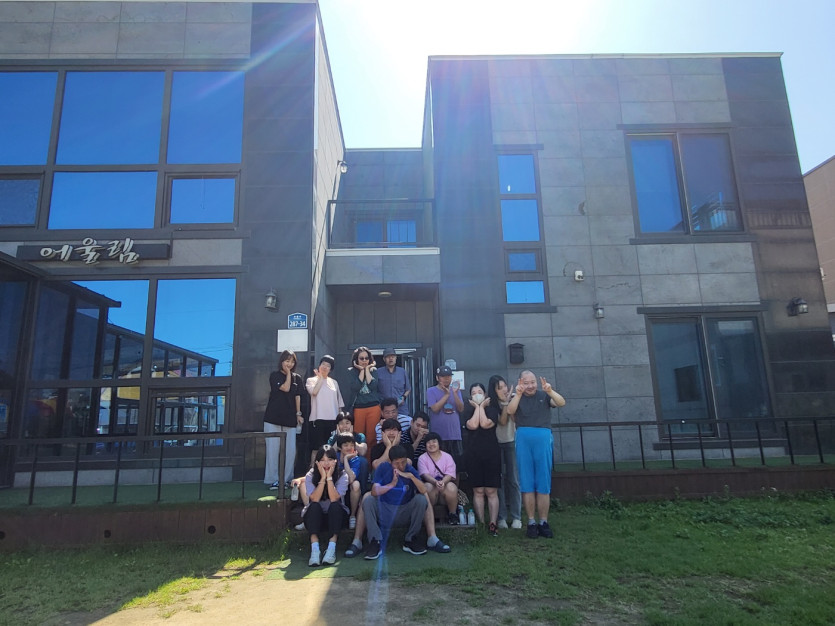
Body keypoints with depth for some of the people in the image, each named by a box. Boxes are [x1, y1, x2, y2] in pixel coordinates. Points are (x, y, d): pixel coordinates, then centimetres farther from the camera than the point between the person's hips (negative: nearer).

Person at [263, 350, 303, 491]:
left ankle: (286, 479, 7)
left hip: (290, 419, 3)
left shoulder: (297, 378, 13)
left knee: (291, 451, -3)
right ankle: (273, 480, 3)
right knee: (273, 449, -3)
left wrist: (298, 413, 3)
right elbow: (285, 388, -11)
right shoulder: (275, 375, 3)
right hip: (273, 418, -3)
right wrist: (288, 373, 0)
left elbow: (297, 396, 10)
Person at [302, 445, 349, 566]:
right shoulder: (310, 476, -7)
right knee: (314, 506, -31)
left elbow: (334, 498, -24)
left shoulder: (342, 476, -9)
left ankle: (332, 548, -36)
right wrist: (323, 478, -25)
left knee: (335, 506, -32)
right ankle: (315, 549, -40)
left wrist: (329, 477, -25)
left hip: (335, 516, 0)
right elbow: (314, 499, -22)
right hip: (315, 517, 1)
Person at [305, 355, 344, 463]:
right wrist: (320, 378, -2)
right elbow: (314, 392, -13)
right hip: (318, 418, -3)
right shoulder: (311, 380, 8)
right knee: (316, 447, -4)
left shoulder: (334, 382, 17)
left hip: (333, 418, 3)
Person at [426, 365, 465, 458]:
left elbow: (461, 409, -1)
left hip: (455, 434, 3)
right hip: (439, 435, -3)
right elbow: (435, 409, -13)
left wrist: (455, 393, -13)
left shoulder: (456, 390, 11)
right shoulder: (431, 391, 0)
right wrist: (446, 394, -13)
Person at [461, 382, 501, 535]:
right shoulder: (468, 411, 10)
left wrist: (482, 406, -3)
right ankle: (481, 523, 6)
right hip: (473, 455, 1)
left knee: (491, 491, -2)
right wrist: (477, 407, -2)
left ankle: (493, 523, 0)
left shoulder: (492, 409, 6)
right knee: (478, 491, 2)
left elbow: (485, 424, -13)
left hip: (491, 454, -1)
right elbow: (472, 425, -11)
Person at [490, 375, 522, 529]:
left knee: (514, 480, 1)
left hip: (512, 442, 0)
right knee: (500, 480, 2)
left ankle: (516, 517, 8)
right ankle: (502, 517, 9)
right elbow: (502, 421, -14)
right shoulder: (491, 404, -3)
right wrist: (505, 403, -17)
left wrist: (509, 401, -21)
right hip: (497, 444, 0)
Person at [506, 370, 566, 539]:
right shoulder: (517, 398, 12)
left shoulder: (544, 395, 12)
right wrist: (518, 394, -15)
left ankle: (543, 522, 7)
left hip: (543, 438, 0)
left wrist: (550, 391, -19)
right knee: (527, 483, 1)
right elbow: (510, 411, -7)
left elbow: (561, 403, -4)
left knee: (544, 483, 1)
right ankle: (531, 522, 6)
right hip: (523, 438, 0)